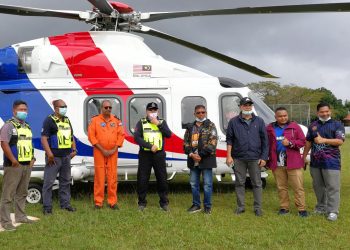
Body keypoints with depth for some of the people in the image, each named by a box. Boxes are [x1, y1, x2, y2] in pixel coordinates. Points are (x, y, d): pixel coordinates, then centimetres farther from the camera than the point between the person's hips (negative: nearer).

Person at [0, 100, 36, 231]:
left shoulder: (27, 127, 17)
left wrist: (32, 158, 12)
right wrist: (13, 160, -19)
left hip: (27, 165, 8)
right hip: (14, 165, -8)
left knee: (22, 193, 16)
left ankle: (20, 216, 28)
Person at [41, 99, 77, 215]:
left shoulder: (67, 120, 16)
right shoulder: (49, 120, -7)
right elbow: (44, 138, -14)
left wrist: (74, 149, 12)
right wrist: (49, 154, -20)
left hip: (66, 156, 8)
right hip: (54, 157, -7)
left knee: (65, 181, 14)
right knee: (49, 182, -3)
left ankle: (65, 204, 25)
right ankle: (47, 207, 4)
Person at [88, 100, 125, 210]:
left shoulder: (116, 120, 8)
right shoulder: (95, 120, 0)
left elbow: (121, 135, 5)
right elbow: (91, 136, -6)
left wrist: (114, 149, -5)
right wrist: (102, 150, -11)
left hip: (113, 153, 2)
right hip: (99, 152, -2)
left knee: (113, 177, 3)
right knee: (99, 177, 0)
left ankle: (113, 202, 11)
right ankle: (98, 202, 8)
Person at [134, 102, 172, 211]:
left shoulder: (162, 122, 10)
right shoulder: (141, 122, 4)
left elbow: (168, 134, -5)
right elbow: (137, 137, -8)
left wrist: (158, 124, -13)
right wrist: (150, 146, -18)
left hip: (159, 155, 1)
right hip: (145, 154, -1)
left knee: (162, 179, 4)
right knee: (142, 179, 2)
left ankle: (164, 202, 16)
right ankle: (142, 203, 15)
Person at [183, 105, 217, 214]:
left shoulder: (210, 126, -2)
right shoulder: (190, 127, 13)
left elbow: (212, 143, -11)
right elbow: (186, 142, 9)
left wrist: (201, 155, -16)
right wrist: (191, 154, -9)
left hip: (206, 159, -5)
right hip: (193, 160, 5)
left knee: (207, 184, 0)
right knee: (193, 183, 12)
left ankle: (207, 206, 12)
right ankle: (196, 205, 25)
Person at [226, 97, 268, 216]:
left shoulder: (259, 121, 6)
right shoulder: (234, 122, 5)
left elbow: (265, 140, 6)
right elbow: (229, 139, 6)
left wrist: (263, 157, 0)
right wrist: (229, 156, -1)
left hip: (255, 158, 0)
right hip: (238, 158, 0)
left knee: (257, 183, 4)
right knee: (239, 183, 7)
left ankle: (258, 207, 13)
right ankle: (240, 207, 18)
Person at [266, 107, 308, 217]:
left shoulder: (294, 126, 3)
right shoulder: (270, 128, 8)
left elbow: (302, 141, 0)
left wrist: (290, 143, -14)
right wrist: (267, 159, 5)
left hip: (293, 163, -2)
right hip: (277, 164, 2)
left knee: (298, 187, -1)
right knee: (281, 187, 9)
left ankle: (302, 209, 6)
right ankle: (284, 207, 20)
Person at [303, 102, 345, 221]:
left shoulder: (337, 125, -1)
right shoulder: (313, 126, 14)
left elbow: (340, 141, -12)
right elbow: (308, 142, 18)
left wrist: (324, 140, -21)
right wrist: (304, 156, 15)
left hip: (331, 162, -5)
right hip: (315, 161, 5)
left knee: (332, 187, -5)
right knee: (318, 186, 12)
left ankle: (332, 211, -1)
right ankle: (321, 207, 25)